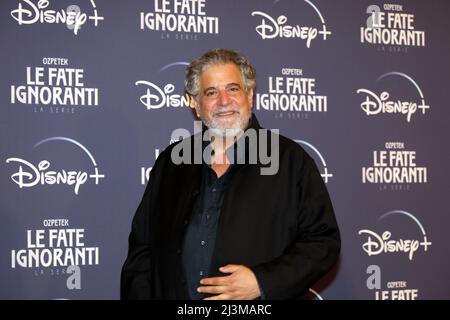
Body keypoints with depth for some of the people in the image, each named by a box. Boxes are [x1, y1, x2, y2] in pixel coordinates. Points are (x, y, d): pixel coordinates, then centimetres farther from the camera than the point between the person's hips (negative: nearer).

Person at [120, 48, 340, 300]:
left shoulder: (291, 160, -6)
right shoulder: (170, 163, 4)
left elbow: (323, 241, -9)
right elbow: (141, 248, 8)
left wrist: (262, 282, -20)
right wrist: (139, 294, -6)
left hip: (261, 301, -3)